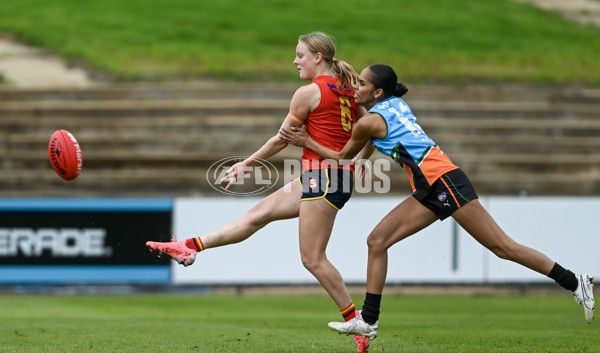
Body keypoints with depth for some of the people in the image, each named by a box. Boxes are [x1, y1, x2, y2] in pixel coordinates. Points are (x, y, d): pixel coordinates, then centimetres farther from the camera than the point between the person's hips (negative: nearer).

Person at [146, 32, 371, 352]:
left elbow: (281, 140, -3)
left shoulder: (308, 92, -10)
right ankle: (190, 247, 16)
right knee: (258, 214, 12)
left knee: (313, 259, -6)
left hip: (321, 176, -10)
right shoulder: (348, 90, 12)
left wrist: (246, 165, 9)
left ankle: (355, 320, -3)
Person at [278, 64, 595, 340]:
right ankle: (369, 321, 5)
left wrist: (307, 143, 14)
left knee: (502, 246, -9)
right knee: (377, 241, 4)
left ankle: (575, 284, -5)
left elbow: (343, 157, 8)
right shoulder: (396, 103, 15)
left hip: (445, 181, -10)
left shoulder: (369, 122, -8)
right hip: (430, 191, 10)